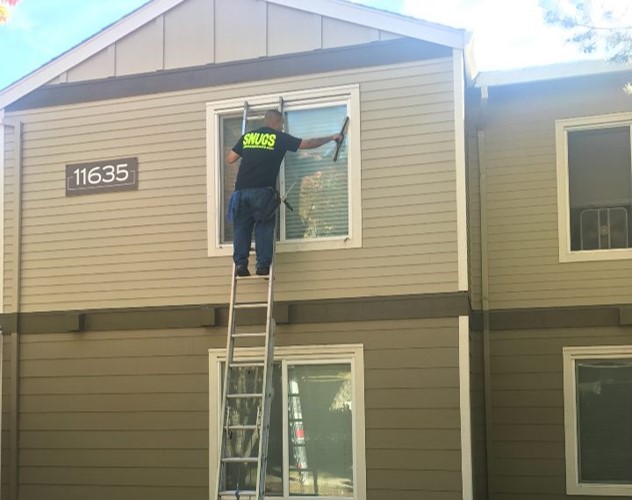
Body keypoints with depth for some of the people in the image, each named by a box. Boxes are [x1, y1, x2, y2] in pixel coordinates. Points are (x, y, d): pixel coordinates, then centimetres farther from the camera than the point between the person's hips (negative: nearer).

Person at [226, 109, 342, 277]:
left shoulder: (246, 137, 15)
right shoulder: (279, 138, 6)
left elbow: (230, 159, 15)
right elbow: (308, 144, 10)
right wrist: (331, 138, 23)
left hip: (241, 190, 3)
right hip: (262, 191, -3)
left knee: (242, 227, 8)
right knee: (264, 228, 4)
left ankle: (240, 263, -2)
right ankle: (263, 266, -3)